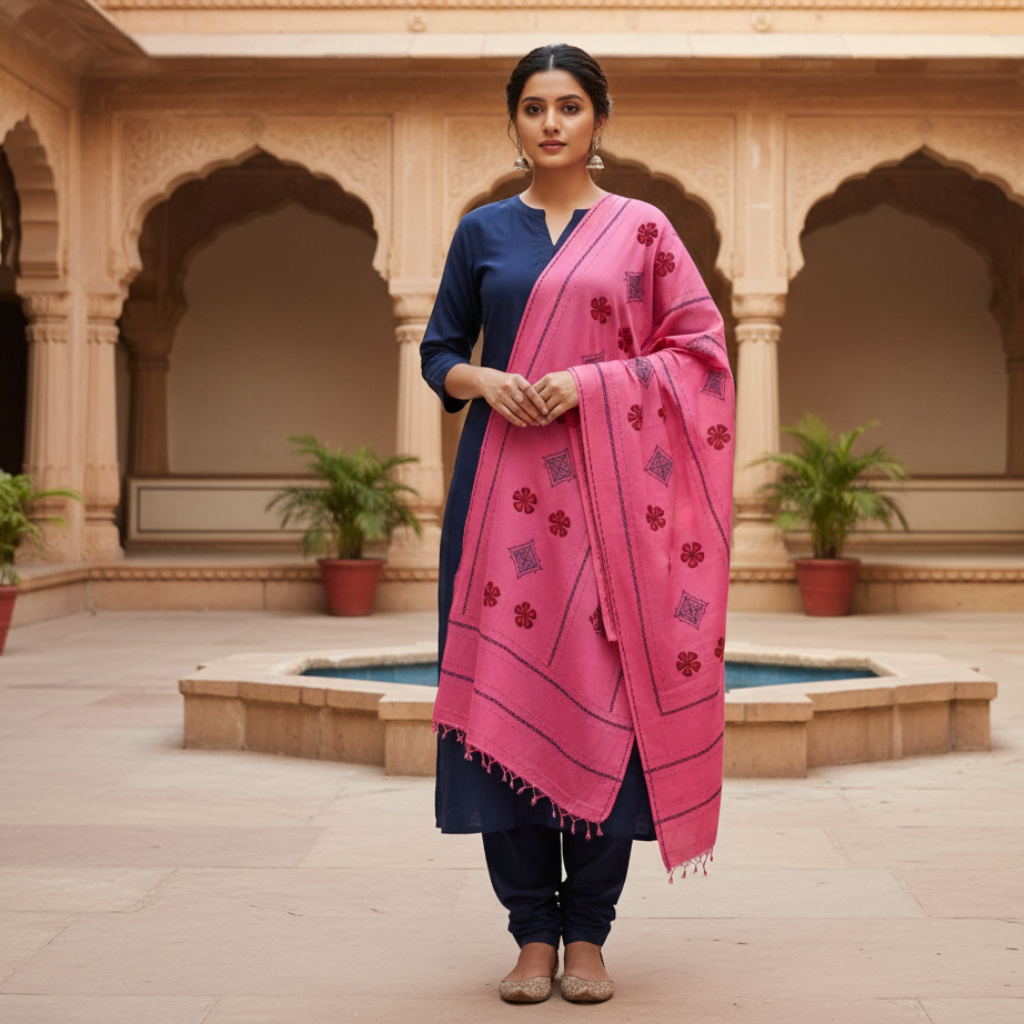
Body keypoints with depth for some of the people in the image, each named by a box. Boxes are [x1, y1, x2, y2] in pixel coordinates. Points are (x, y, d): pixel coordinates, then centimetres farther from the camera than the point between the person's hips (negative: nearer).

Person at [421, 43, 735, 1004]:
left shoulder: (642, 229, 7)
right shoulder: (483, 231, 13)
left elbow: (700, 349, 2)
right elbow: (438, 353, 15)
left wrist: (591, 382, -11)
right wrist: (484, 382, -7)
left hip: (612, 489, -1)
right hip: (504, 485, 2)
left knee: (606, 687, -4)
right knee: (506, 687, -2)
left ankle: (589, 935, 8)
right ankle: (533, 935, 8)